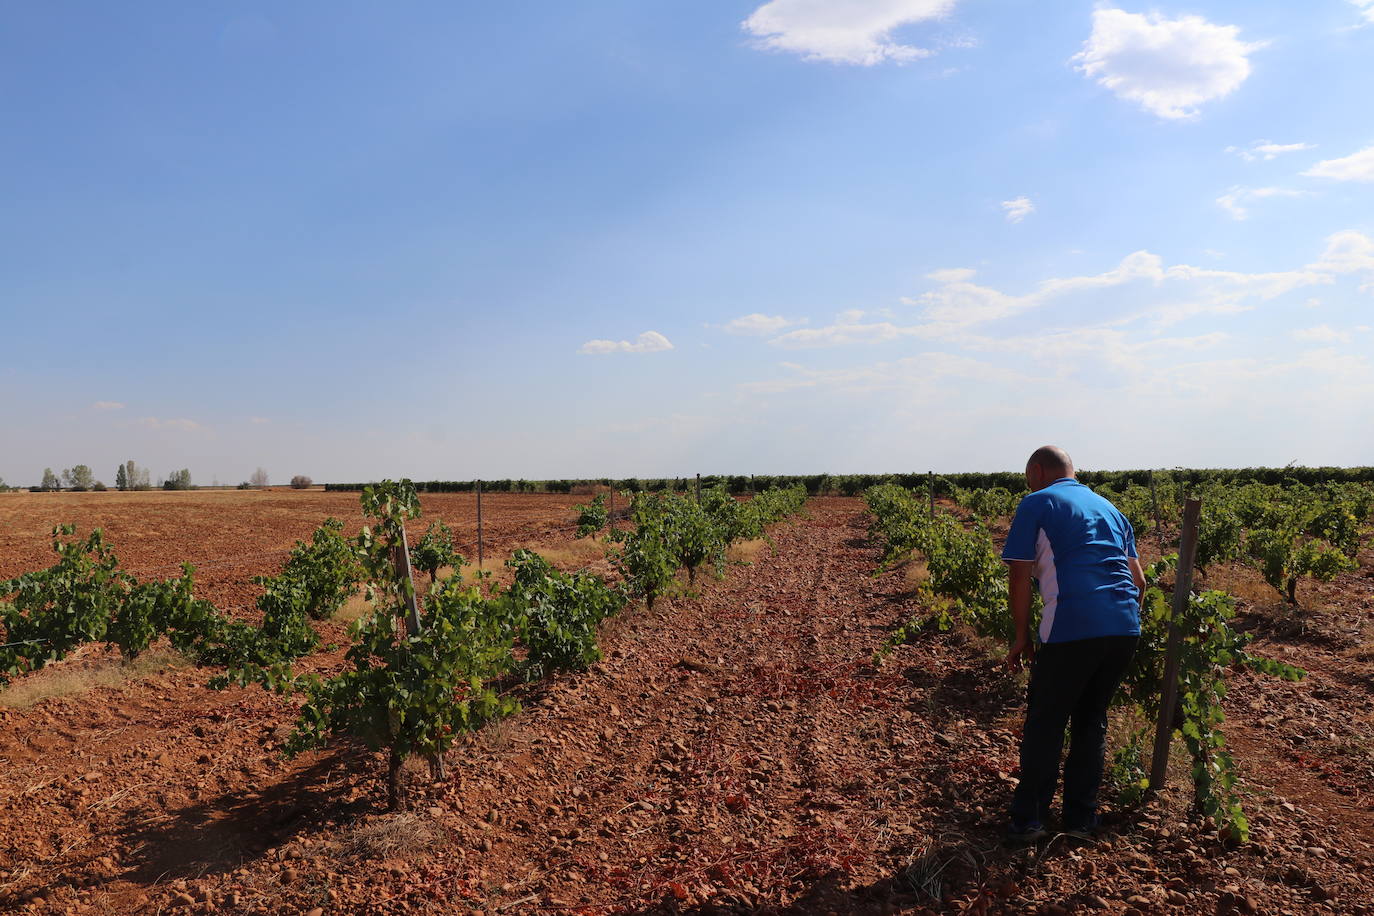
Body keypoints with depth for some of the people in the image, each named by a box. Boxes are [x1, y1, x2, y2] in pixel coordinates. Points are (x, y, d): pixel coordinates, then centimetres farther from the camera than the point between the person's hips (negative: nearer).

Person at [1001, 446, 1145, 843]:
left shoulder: (1036, 504, 6)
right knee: (1091, 719, 19)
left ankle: (1029, 821, 13)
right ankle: (1082, 819, 24)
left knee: (1045, 723, 7)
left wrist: (1022, 638, 8)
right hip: (1126, 628, 6)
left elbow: (1020, 578, 0)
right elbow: (1139, 580, 24)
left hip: (1072, 629, -6)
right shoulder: (1108, 507, 25)